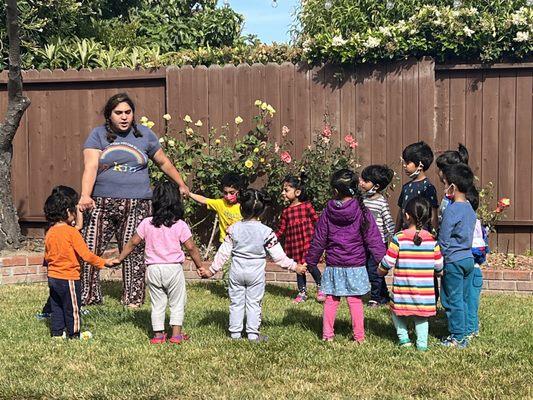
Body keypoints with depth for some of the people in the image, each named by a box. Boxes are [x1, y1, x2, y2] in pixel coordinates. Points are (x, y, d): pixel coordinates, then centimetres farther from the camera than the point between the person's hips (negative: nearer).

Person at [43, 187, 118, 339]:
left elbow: (47, 257, 12)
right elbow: (86, 255, -20)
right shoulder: (72, 232, -17)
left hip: (52, 277, 7)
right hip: (68, 278, -7)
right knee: (72, 308, 6)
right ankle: (74, 334, 15)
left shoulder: (49, 233, 3)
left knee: (56, 307, 17)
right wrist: (104, 262, -14)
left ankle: (57, 332, 23)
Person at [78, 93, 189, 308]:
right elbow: (90, 166, -11)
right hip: (102, 203, 0)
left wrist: (181, 185, 28)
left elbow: (164, 162, 22)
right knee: (90, 250, -5)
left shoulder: (144, 134, 9)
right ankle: (87, 297, 10)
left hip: (137, 205, 1)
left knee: (133, 252, -4)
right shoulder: (98, 135, 3)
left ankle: (133, 298, 9)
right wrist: (85, 195, -26)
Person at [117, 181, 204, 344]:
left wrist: (119, 259, 16)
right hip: (174, 268, -2)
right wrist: (200, 266, 5)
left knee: (157, 303, 12)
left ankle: (158, 334, 12)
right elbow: (191, 247, -5)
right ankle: (176, 334, 8)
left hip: (153, 269, 2)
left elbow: (132, 243, 5)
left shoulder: (147, 223, -1)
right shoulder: (180, 225, -7)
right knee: (177, 303, 10)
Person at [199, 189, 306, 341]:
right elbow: (278, 255, -11)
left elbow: (224, 253, -4)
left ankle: (235, 333, 15)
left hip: (237, 272, 1)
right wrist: (294, 267, -1)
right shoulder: (266, 232, -12)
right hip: (256, 273, -1)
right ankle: (253, 333, 12)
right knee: (254, 303, 9)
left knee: (236, 303, 11)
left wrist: (212, 270, 4)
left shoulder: (233, 229, -7)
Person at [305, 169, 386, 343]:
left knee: (331, 300, 10)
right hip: (356, 266, -1)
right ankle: (359, 336, 9)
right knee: (355, 301, 5)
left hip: (333, 266, 1)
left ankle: (327, 334, 15)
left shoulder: (328, 212, -3)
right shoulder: (362, 212, -8)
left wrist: (311, 261, 14)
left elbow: (318, 240, 4)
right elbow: (373, 239, -7)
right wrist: (383, 261, -2)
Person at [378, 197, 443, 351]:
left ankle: (404, 338, 9)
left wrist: (380, 271, 15)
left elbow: (387, 263, -7)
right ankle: (422, 343, 10)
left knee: (397, 311, 20)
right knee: (421, 316, 18)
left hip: (403, 289, -2)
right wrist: (438, 272, 27)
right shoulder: (432, 240, -2)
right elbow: (439, 268, 4)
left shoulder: (399, 238, -11)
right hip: (425, 291, 2)